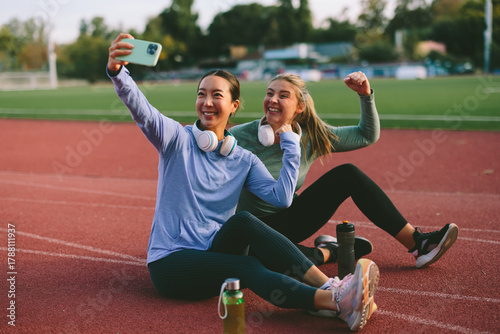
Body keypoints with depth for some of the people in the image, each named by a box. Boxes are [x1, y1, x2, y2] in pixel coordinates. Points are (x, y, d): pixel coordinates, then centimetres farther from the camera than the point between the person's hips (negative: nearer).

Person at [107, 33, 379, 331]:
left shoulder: (244, 160, 7)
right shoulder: (178, 139, -3)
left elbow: (282, 197, -10)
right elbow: (141, 110, -24)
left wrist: (290, 143, -8)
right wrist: (117, 71, -42)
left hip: (213, 254, 3)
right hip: (171, 263, -3)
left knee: (242, 222, -30)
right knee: (247, 267, -31)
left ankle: (329, 285, -40)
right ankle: (335, 300, -48)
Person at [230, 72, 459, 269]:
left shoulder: (311, 138, -6)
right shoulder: (240, 137, -18)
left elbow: (367, 136, 3)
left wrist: (366, 95, -11)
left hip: (291, 220, 4)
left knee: (348, 174, -14)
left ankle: (417, 242, -9)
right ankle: (327, 252, -8)